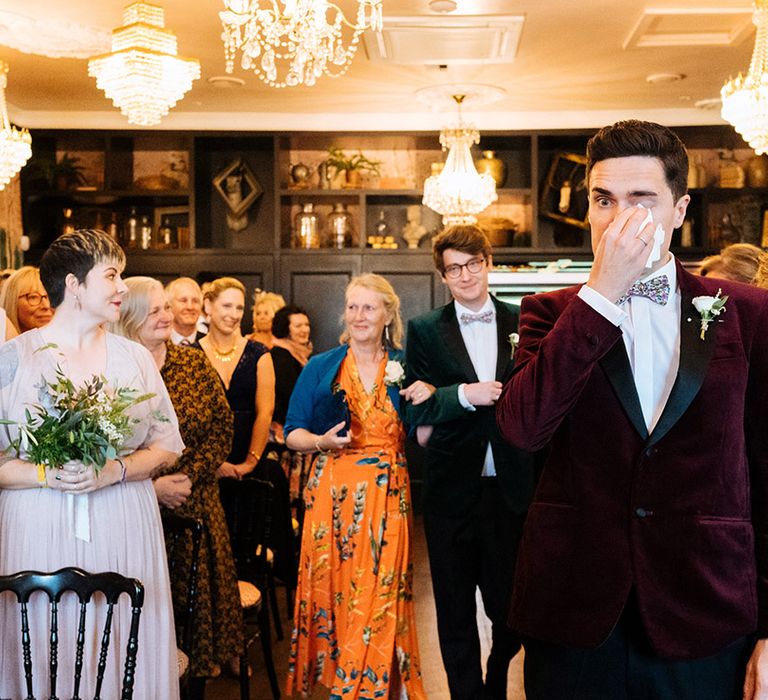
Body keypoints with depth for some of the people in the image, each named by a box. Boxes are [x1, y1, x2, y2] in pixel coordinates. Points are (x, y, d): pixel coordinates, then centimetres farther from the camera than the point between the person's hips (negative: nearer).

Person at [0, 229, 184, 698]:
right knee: (46, 660, 4)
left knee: (124, 659, 6)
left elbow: (167, 447, 7)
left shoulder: (134, 357, 8)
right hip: (40, 534, -2)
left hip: (125, 532, 2)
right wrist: (44, 474, -17)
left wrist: (116, 470, -9)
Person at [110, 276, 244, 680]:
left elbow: (221, 428, 1)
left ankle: (202, 659, 28)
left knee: (197, 583, 7)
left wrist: (189, 476, -9)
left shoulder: (195, 364, 3)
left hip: (195, 502, 3)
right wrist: (152, 485, -13)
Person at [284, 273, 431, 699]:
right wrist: (323, 441, -16)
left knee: (379, 594, 0)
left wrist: (426, 401, -12)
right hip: (332, 495, 0)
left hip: (387, 497, 0)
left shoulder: (405, 368, 6)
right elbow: (293, 433, 4)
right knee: (331, 588, 3)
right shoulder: (320, 368, 5)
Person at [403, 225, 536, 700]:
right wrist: (464, 395, -22)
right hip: (452, 489, 0)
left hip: (512, 488, 1)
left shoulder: (523, 322, 4)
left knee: (512, 607, 11)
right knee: (456, 612, 11)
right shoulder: (425, 330, 2)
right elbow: (418, 413, -4)